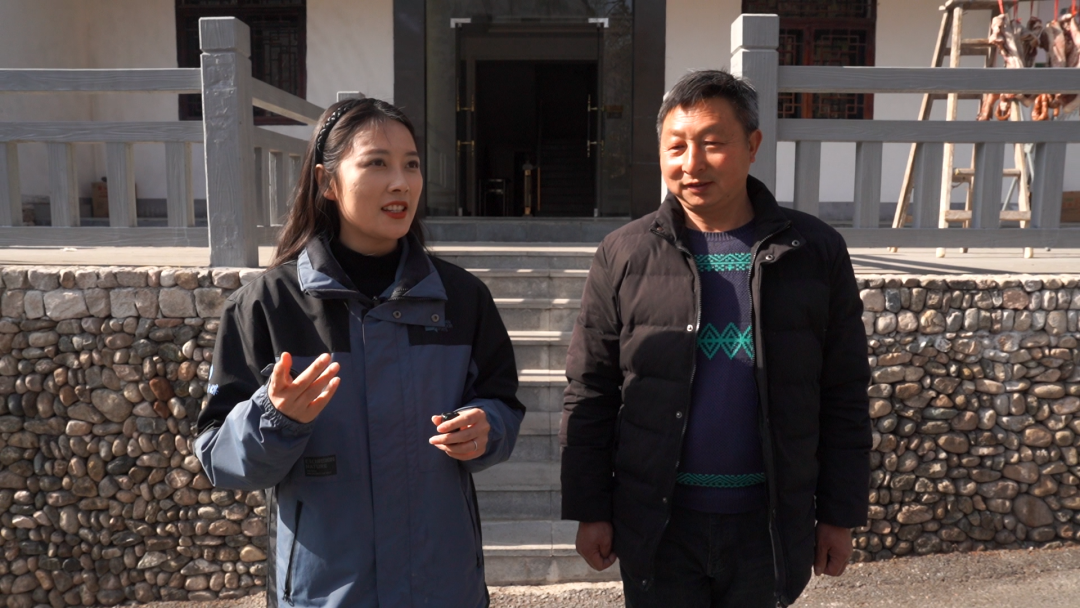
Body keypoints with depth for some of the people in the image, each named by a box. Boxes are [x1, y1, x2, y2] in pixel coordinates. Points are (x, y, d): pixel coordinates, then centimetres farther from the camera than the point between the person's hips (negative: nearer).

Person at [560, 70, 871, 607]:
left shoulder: (814, 253, -4)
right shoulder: (623, 256, -5)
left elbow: (843, 399, 1)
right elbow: (590, 397, -2)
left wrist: (840, 515, 2)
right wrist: (589, 511, -3)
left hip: (769, 521, 1)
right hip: (657, 521, 0)